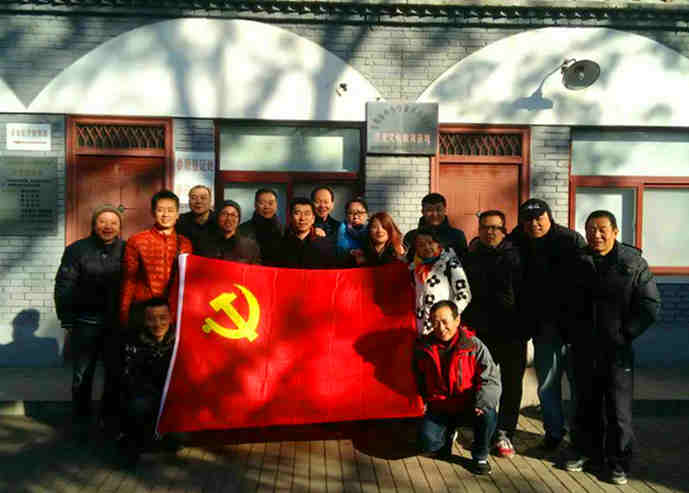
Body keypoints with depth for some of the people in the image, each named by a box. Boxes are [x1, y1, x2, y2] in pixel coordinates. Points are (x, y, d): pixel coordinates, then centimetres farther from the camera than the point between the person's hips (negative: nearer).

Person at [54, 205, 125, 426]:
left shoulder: (126, 250, 5)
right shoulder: (77, 250, 1)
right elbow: (63, 286, -1)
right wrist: (67, 320, -7)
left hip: (116, 323, 1)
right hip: (85, 322, -1)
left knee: (116, 371, 7)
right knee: (82, 373, 6)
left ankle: (110, 416, 22)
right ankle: (81, 418, 20)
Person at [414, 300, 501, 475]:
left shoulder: (474, 346, -11)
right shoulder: (424, 348, 0)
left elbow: (491, 378, -18)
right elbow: (420, 381, 19)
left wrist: (482, 402, -34)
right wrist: (426, 400, 11)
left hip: (468, 406, -2)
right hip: (439, 408, 2)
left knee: (488, 414, -33)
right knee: (427, 442, -21)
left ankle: (480, 456, -3)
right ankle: (447, 434, 19)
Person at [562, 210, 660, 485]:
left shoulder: (633, 262, -4)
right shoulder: (578, 262, 5)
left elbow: (650, 305, -5)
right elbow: (568, 304, 13)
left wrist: (625, 334, -10)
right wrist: (572, 334, 4)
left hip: (617, 350, -3)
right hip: (584, 349, 3)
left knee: (618, 410, 4)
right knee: (586, 405, 16)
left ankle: (618, 462, 18)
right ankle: (584, 450, 31)